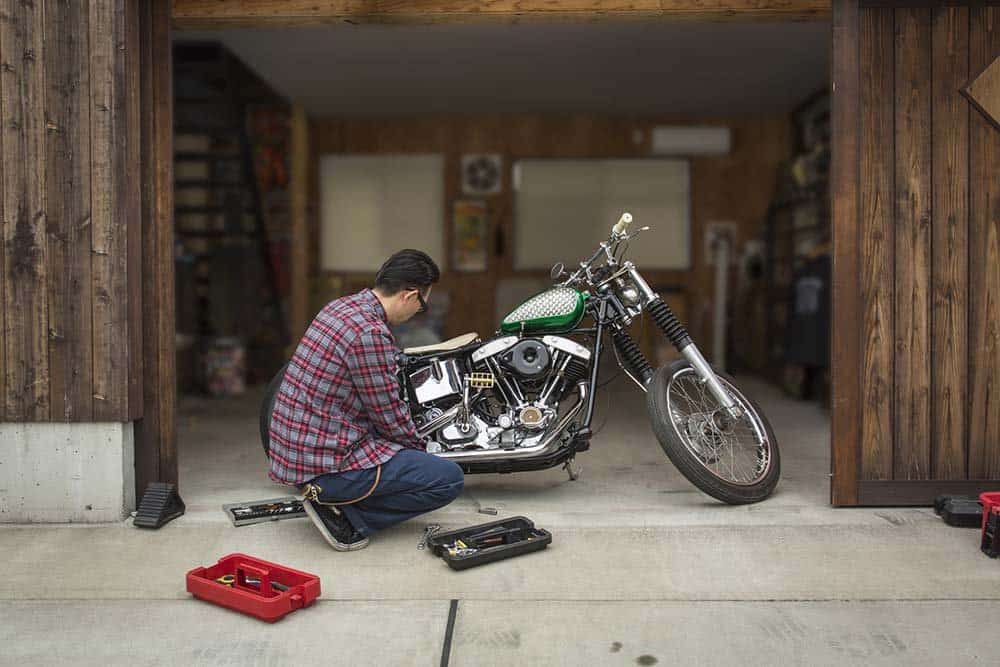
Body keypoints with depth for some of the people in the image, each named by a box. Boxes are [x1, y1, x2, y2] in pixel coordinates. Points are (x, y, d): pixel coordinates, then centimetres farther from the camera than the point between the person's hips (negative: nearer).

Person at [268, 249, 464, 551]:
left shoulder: (341, 306, 8)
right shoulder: (371, 333, -22)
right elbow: (389, 416, -13)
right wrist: (419, 448, 6)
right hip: (326, 464, -10)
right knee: (450, 479, -7)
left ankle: (329, 498, 14)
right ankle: (344, 513, -6)